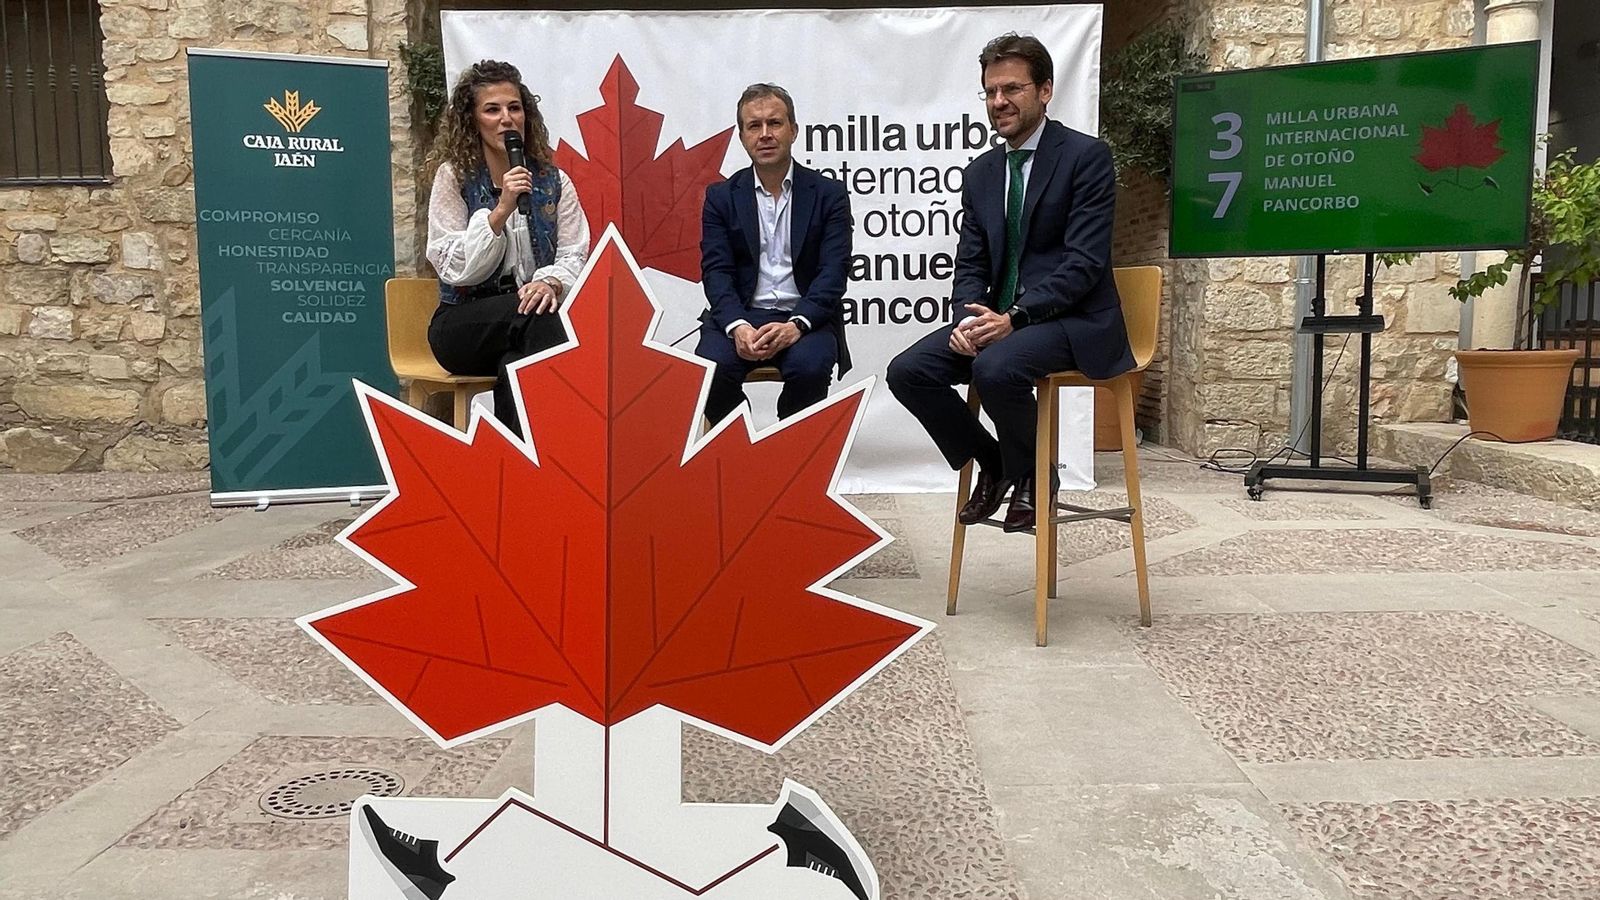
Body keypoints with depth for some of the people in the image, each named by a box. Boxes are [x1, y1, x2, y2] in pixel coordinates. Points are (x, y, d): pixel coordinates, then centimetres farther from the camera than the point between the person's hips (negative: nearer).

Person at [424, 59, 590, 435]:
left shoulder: (553, 181, 10)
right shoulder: (453, 177, 2)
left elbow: (574, 256, 3)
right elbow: (456, 270, -7)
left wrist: (551, 282, -21)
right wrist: (501, 210, -18)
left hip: (532, 317, 2)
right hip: (464, 325, -1)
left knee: (516, 364, -34)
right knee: (536, 318, -33)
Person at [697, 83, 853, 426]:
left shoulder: (829, 194, 6)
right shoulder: (721, 197, 10)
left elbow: (834, 272, -4)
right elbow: (716, 271, 0)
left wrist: (796, 324, -22)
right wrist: (737, 326, -21)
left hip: (805, 318, -1)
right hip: (740, 315, 1)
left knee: (810, 367, -33)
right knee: (712, 367, -29)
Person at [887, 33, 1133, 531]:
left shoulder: (1086, 156, -7)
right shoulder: (981, 172, 13)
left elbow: (1084, 261, -15)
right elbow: (970, 265, 11)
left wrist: (1013, 317, -24)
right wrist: (969, 317, -11)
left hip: (1076, 321, -6)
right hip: (1000, 318, 6)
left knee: (996, 368, -35)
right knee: (908, 371, -14)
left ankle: (1032, 476, -4)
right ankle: (993, 464, 7)